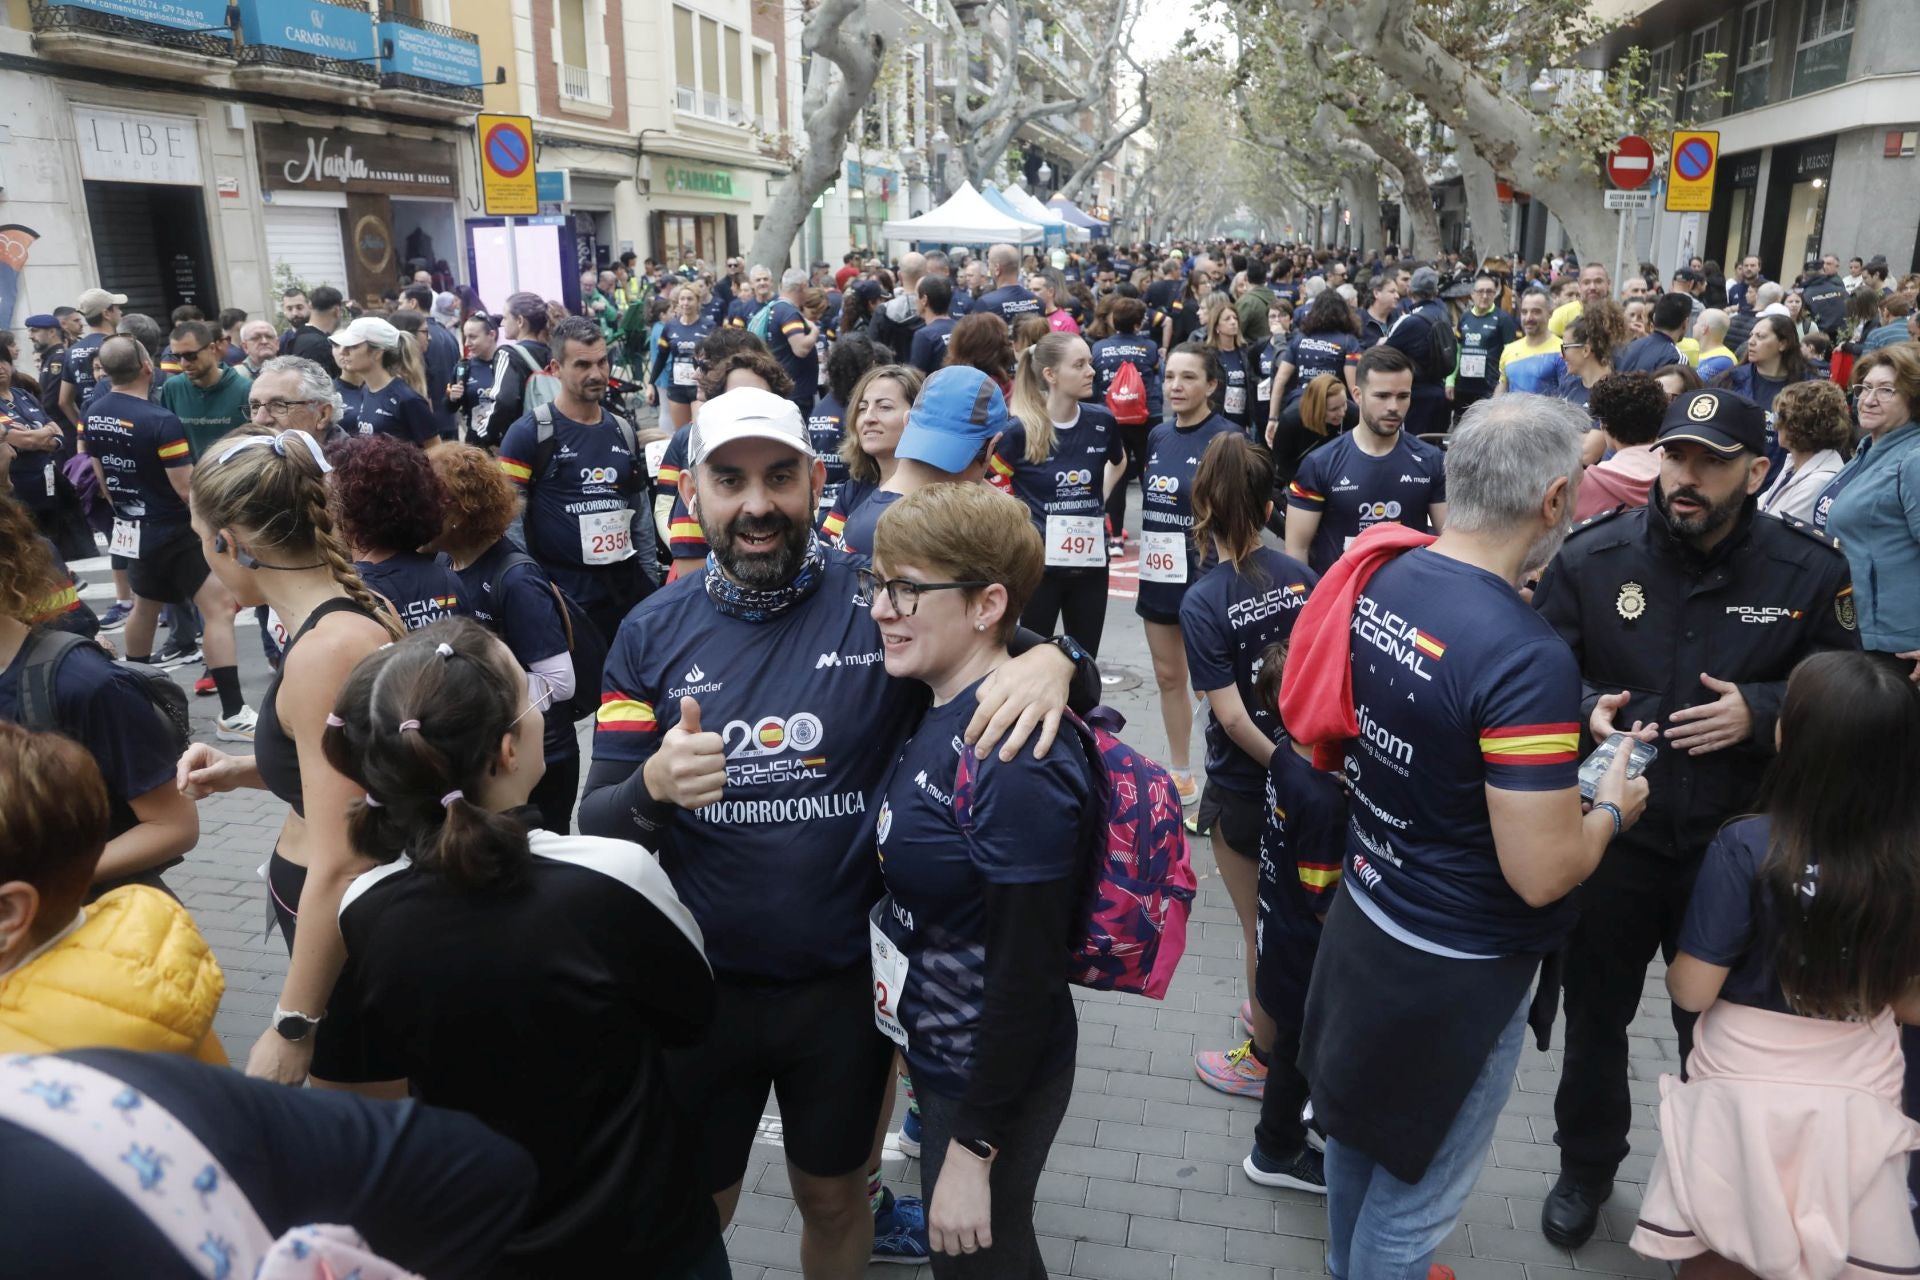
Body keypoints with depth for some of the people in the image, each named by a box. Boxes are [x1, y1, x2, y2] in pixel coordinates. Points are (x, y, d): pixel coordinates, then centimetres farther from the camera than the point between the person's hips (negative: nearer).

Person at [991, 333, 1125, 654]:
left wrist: (1101, 500, 10)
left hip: (1091, 559, 4)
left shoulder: (1102, 421, -1)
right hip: (1038, 561, -4)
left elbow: (1119, 462, 21)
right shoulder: (1020, 430, -14)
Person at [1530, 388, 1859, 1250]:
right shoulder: (1593, 556, -9)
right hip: (1611, 835, 0)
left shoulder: (1810, 571, -7)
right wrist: (1587, 709, -22)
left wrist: (1760, 710, -17)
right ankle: (1585, 1169, 41)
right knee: (1595, 1017, 17)